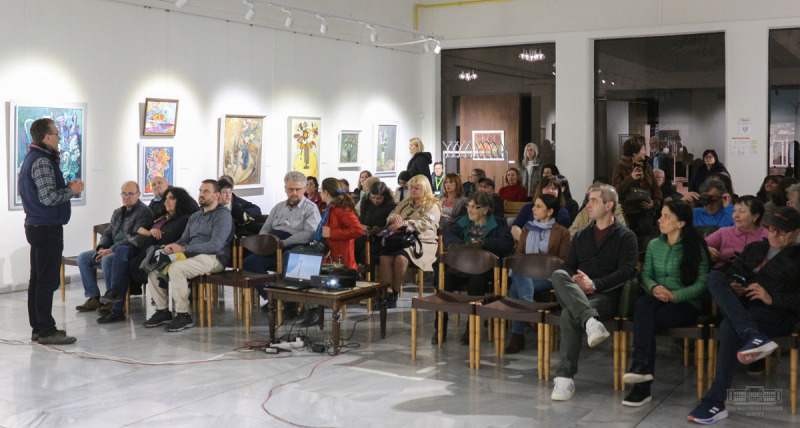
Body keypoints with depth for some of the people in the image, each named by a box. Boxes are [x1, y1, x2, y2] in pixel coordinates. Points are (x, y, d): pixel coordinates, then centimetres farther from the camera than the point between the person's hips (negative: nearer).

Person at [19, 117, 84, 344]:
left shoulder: (31, 159, 16)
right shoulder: (42, 162, -17)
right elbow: (49, 198, -23)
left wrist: (65, 186, 10)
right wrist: (72, 190, -10)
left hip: (36, 226, 11)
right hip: (48, 228, -11)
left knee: (37, 279, 13)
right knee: (47, 280, -6)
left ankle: (38, 328, 20)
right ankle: (46, 331, -3)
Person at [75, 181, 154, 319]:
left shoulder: (144, 212, -9)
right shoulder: (118, 212, 19)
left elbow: (135, 238, -18)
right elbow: (108, 232, 20)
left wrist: (112, 250, -22)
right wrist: (101, 248, -3)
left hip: (130, 252, -9)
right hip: (112, 251, 9)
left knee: (107, 260, -34)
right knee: (83, 257, 2)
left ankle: (113, 304, -24)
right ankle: (93, 298, -2)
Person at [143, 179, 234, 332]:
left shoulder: (223, 215, -5)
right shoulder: (195, 216, 23)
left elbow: (215, 245, -17)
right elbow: (184, 239, 23)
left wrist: (184, 250, -19)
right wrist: (172, 246, -4)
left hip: (213, 258, -9)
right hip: (191, 255, 9)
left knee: (176, 268, -33)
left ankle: (183, 315, -24)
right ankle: (162, 311, -1)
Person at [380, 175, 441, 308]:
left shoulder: (432, 206, 6)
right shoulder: (405, 203, 26)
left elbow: (425, 224, -11)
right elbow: (391, 216, 19)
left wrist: (404, 223, -23)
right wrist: (395, 218, -8)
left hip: (422, 241, -5)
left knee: (401, 258, -34)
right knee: (385, 256, -27)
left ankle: (394, 292, -18)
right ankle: (386, 292, -27)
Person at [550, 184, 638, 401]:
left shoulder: (625, 237, 10)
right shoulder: (581, 236, 27)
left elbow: (626, 271, -4)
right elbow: (568, 267, 18)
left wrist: (594, 284, -15)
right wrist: (573, 280, -7)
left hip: (606, 296, -4)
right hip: (574, 294, 5)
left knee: (570, 314, -35)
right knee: (558, 275, -31)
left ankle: (565, 376, -36)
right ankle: (591, 321, -48)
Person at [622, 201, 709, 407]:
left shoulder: (695, 247, 1)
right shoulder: (654, 245, 16)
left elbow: (702, 283, -6)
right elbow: (645, 274, 11)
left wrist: (674, 295, -18)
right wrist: (654, 288, -12)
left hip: (686, 304, -4)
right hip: (657, 301, 4)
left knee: (644, 322, -32)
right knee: (643, 303, -34)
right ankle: (642, 367, -41)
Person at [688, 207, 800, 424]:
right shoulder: (753, 248, 27)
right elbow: (733, 273, 22)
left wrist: (772, 298, -15)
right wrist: (732, 287, -1)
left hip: (776, 314, -5)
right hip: (742, 307, 5)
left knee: (729, 326, -36)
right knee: (714, 276, -23)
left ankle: (716, 402, -32)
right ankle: (753, 336, -43)